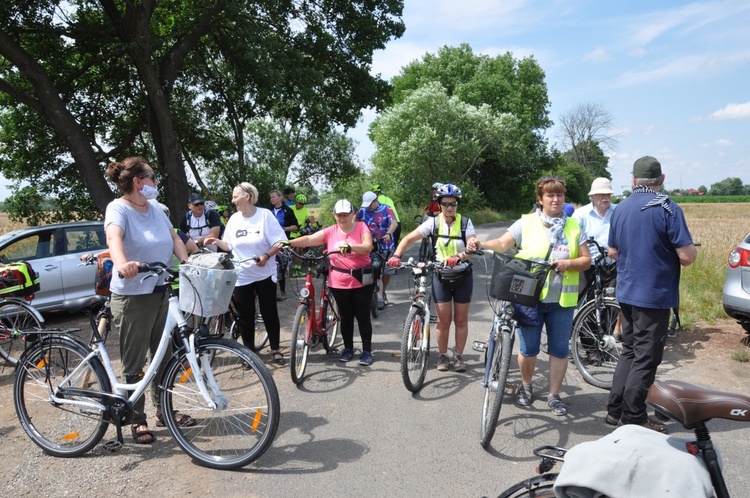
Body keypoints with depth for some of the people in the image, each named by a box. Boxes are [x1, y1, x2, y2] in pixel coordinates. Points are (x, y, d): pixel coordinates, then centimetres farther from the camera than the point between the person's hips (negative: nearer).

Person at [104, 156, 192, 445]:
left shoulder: (155, 207, 7)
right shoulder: (119, 208, -15)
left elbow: (173, 238, 9)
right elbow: (114, 237, -34)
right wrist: (122, 264, -54)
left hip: (161, 293, 7)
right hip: (132, 298, -7)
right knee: (134, 364, 5)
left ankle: (163, 410, 31)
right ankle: (138, 421, 19)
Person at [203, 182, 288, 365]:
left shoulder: (265, 215, -9)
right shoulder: (234, 218, 3)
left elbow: (280, 242, -11)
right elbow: (230, 246, 10)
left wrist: (266, 256, -24)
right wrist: (216, 242, -8)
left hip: (264, 274, -3)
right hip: (241, 276, 3)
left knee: (269, 313, 5)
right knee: (245, 316, 8)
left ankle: (275, 350, 19)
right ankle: (249, 352, 21)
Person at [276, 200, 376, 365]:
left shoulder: (361, 227, -6)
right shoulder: (330, 232, -1)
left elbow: (368, 247, -21)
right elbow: (309, 239, -10)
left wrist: (350, 247, -38)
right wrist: (289, 242, -25)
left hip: (361, 281, -2)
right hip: (339, 282, 2)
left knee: (363, 316, 4)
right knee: (345, 316, 13)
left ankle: (367, 351, 15)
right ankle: (348, 348, 28)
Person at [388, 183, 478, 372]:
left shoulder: (465, 223, -8)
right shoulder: (433, 222, -7)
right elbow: (409, 238, -13)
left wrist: (459, 256, -42)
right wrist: (396, 255, -29)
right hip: (441, 275, 0)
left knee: (461, 320, 8)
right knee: (444, 320, 4)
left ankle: (459, 356, 23)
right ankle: (443, 356, 21)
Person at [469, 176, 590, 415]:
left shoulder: (574, 226, 8)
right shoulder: (526, 223, 1)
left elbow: (586, 260, 6)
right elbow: (502, 244, -6)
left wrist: (568, 263, -14)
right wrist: (480, 245, -24)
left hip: (562, 299, 2)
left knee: (559, 349, 7)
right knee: (528, 348, 6)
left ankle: (554, 395, 23)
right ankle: (526, 386, 31)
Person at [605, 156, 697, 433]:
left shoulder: (620, 209, 6)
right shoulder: (667, 208, -14)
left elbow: (613, 252, 14)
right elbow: (687, 256, -17)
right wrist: (691, 251, 4)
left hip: (626, 293, 6)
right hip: (654, 295, -6)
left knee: (629, 351, 17)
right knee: (646, 358, 3)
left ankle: (615, 409, 22)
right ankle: (633, 418, 10)